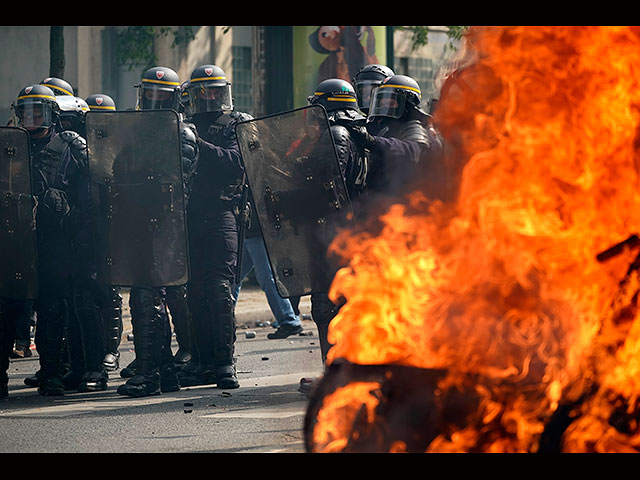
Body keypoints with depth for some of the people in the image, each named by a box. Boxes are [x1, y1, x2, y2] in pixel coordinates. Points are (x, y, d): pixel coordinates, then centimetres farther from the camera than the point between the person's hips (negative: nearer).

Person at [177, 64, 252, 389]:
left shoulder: (238, 125, 5)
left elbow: (236, 162, -12)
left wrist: (200, 145, -19)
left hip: (223, 214, -5)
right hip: (192, 217, 5)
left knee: (220, 288, -11)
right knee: (195, 290, 4)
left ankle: (224, 362, -9)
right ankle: (202, 361, 9)